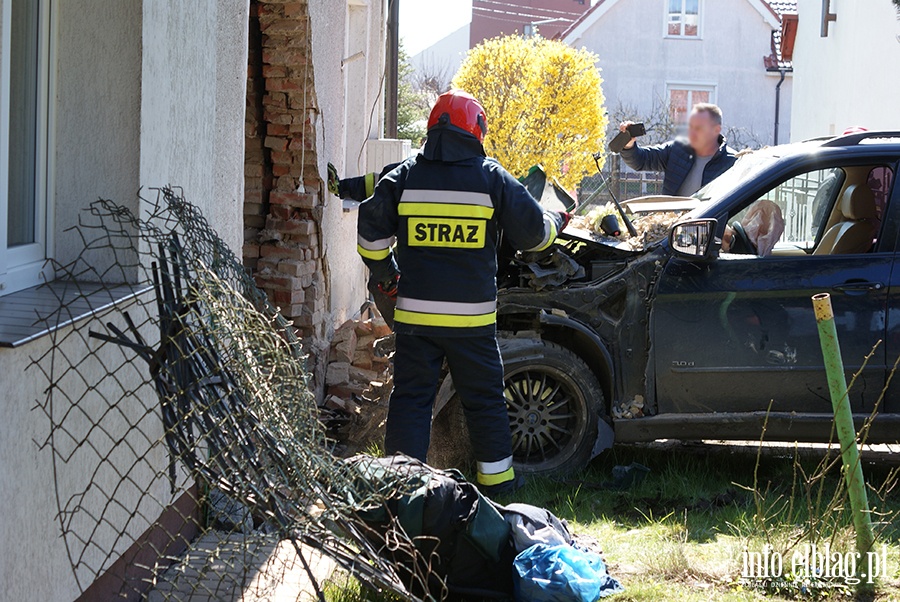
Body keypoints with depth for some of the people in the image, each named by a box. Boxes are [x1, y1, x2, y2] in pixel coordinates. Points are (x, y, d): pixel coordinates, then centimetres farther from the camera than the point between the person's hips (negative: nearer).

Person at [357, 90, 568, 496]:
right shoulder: (493, 179, -2)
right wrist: (557, 222, 26)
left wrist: (387, 278, 19)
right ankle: (496, 479, 20)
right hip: (472, 317, -1)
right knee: (484, 399, 12)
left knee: (411, 397, 7)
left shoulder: (403, 177, 2)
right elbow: (533, 234, 4)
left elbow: (371, 234, 4)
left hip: (414, 311, 1)